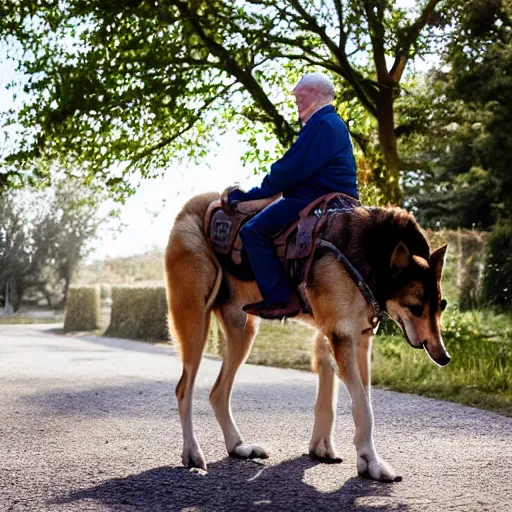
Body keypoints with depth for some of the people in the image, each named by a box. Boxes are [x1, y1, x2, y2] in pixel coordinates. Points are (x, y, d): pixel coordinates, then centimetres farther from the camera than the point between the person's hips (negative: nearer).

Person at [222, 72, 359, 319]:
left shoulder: (323, 124, -13)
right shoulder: (332, 123, 22)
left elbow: (292, 169, -19)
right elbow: (295, 167, 21)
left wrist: (249, 194, -9)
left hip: (316, 199, -12)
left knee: (253, 231, -19)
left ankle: (282, 299, -21)